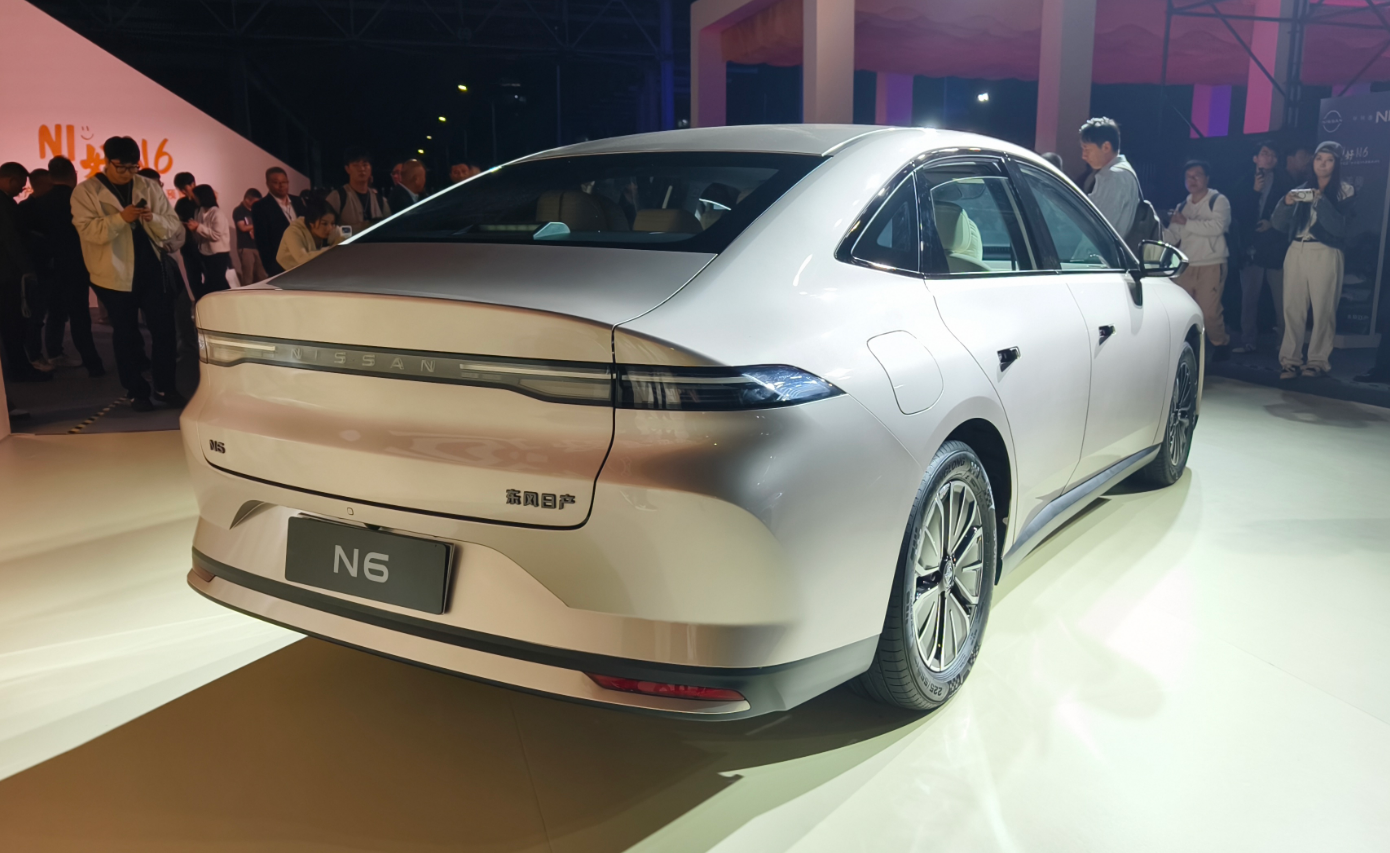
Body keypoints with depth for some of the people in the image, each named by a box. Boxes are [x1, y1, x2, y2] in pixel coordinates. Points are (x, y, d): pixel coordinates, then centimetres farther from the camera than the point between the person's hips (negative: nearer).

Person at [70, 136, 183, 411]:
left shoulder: (149, 187, 6)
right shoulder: (85, 191, -3)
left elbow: (172, 225, 2)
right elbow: (87, 230, -15)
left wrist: (153, 217, -19)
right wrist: (121, 217, -27)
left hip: (151, 270, 2)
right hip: (115, 274, -2)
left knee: (164, 328, 2)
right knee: (126, 335, 6)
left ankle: (165, 386, 15)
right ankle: (136, 391, 16)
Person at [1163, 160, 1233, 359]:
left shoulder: (1218, 201, 0)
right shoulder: (1183, 207, 17)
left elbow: (1217, 226, -19)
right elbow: (1173, 238, 11)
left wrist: (1187, 223, -14)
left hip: (1211, 266, -5)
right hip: (1185, 267, 5)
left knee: (1208, 312, -10)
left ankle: (1221, 343, 14)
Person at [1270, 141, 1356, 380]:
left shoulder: (1345, 191, 6)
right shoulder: (1303, 189, 16)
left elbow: (1340, 227, -8)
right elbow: (1278, 223, 9)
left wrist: (1320, 200, -16)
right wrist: (1287, 203, -9)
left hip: (1325, 254, -3)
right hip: (1296, 252, 3)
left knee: (1323, 310, -7)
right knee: (1292, 308, -3)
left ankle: (1318, 361, -4)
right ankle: (1290, 359, -1)